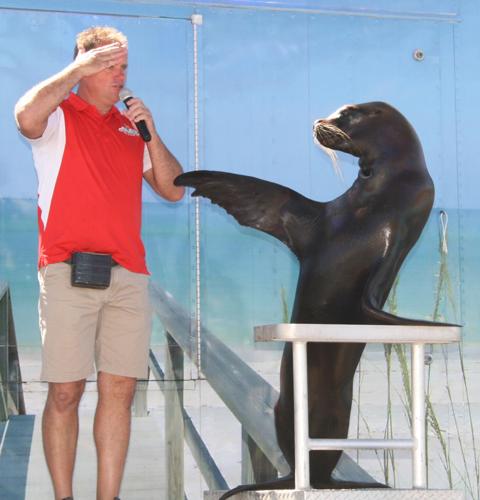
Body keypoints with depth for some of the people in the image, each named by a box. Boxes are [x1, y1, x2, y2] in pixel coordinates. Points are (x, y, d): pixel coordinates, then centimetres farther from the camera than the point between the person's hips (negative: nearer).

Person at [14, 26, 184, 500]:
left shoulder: (131, 128, 21)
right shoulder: (60, 116, 7)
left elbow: (173, 190, 16)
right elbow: (26, 116, -18)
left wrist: (151, 133, 5)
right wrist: (78, 68, -9)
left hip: (128, 274, 5)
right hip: (68, 270, -4)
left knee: (119, 390, 2)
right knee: (65, 392, -4)